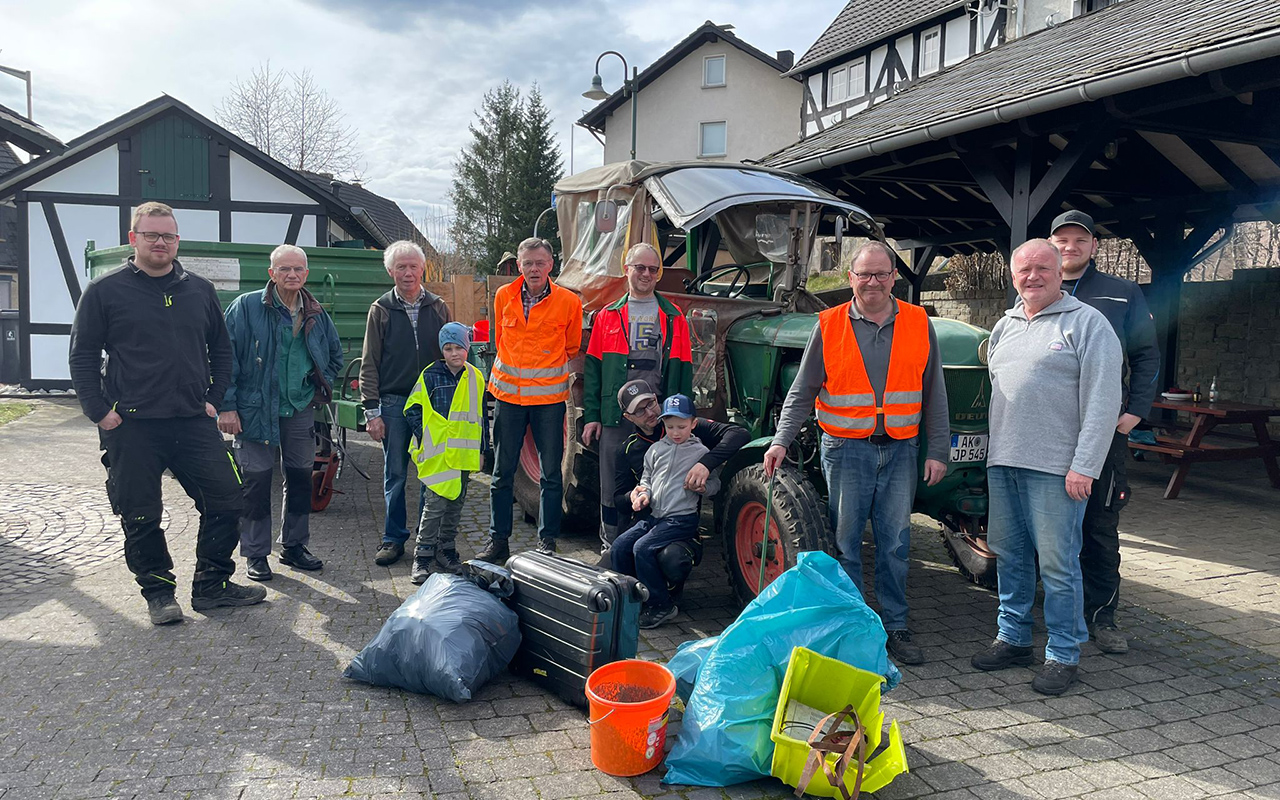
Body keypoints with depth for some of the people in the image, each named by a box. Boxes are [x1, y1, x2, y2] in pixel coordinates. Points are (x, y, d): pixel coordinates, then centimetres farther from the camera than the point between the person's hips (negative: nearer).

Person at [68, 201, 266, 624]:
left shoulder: (200, 291, 10)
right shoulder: (105, 291, 1)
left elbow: (221, 349, 17)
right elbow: (82, 356, 2)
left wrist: (214, 399, 7)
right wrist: (100, 411, -5)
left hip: (194, 422, 3)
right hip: (131, 427, -3)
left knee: (226, 500, 2)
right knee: (141, 517, 5)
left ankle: (212, 585, 18)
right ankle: (158, 592, 23)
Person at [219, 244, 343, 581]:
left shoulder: (316, 314, 7)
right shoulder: (246, 307, -7)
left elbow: (335, 355, 23)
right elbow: (227, 357, -9)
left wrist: (320, 389, 11)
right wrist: (227, 406, -13)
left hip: (300, 409, 5)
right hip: (255, 410, -4)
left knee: (300, 478, 11)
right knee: (257, 481, -1)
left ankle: (294, 546, 25)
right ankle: (255, 554, 12)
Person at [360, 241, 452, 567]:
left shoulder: (438, 307, 7)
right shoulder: (381, 309, 3)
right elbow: (369, 364, 2)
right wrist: (372, 411, -4)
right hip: (394, 402, -1)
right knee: (394, 475, 5)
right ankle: (394, 539, 17)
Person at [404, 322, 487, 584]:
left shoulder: (476, 378, 8)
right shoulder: (430, 376, -3)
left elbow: (480, 414, 16)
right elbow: (413, 410, 0)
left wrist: (480, 447, 13)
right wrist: (425, 437, -7)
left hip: (464, 454, 4)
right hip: (438, 454, -4)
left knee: (456, 503, 12)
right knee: (436, 504, -8)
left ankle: (446, 549, 25)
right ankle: (423, 556, 1)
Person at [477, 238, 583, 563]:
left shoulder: (568, 301, -3)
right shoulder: (503, 296, 4)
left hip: (549, 396, -2)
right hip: (508, 393, 2)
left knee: (551, 473, 4)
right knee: (502, 472, 7)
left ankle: (547, 541, 16)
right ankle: (498, 540, 18)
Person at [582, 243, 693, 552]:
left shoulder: (673, 318, 9)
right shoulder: (607, 317, 10)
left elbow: (684, 370, 7)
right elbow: (593, 368, 7)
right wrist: (591, 415, 0)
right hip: (615, 416, 0)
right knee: (611, 483, 5)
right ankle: (609, 546, 19)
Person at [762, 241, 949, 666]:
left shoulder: (918, 324, 5)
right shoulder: (829, 326, -1)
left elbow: (934, 394, 8)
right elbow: (802, 392, 0)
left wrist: (938, 451, 4)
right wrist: (781, 441, -11)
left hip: (900, 450, 2)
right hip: (846, 449, -1)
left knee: (895, 543, 8)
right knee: (845, 542, 4)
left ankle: (895, 627, 21)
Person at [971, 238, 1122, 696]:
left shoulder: (1087, 324, -4)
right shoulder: (1005, 326, 16)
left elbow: (1103, 402, -10)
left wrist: (1084, 466, -16)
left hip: (1056, 466, -6)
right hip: (1002, 461, 7)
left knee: (1057, 562, -1)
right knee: (1008, 554, 13)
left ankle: (1064, 654, 13)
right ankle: (1013, 638, 27)